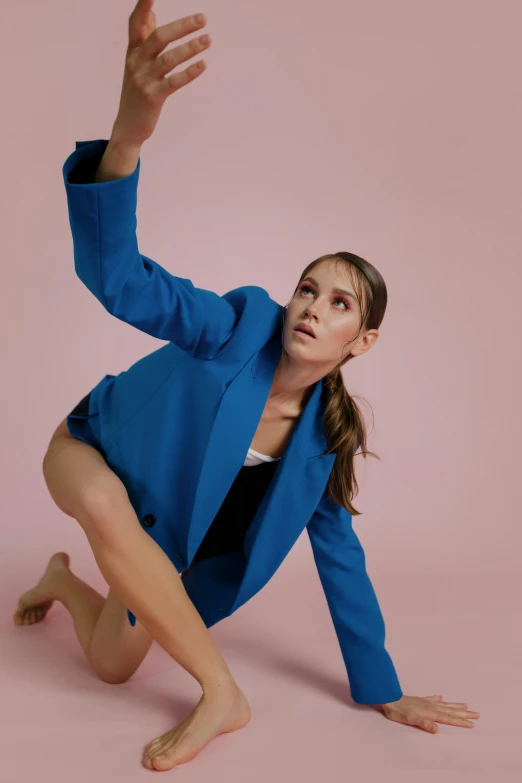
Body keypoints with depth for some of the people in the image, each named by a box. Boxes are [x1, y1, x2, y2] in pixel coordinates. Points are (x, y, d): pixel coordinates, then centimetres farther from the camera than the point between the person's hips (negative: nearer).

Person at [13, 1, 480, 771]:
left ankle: (65, 580, 39)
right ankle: (222, 693, -22)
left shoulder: (322, 439, -17)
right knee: (109, 506, -42)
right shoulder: (242, 323, -31)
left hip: (156, 528, 4)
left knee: (113, 666, 6)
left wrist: (385, 692, -3)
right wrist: (129, 132, -68)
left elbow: (339, 555, -7)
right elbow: (118, 278, -48)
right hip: (92, 448, -4)